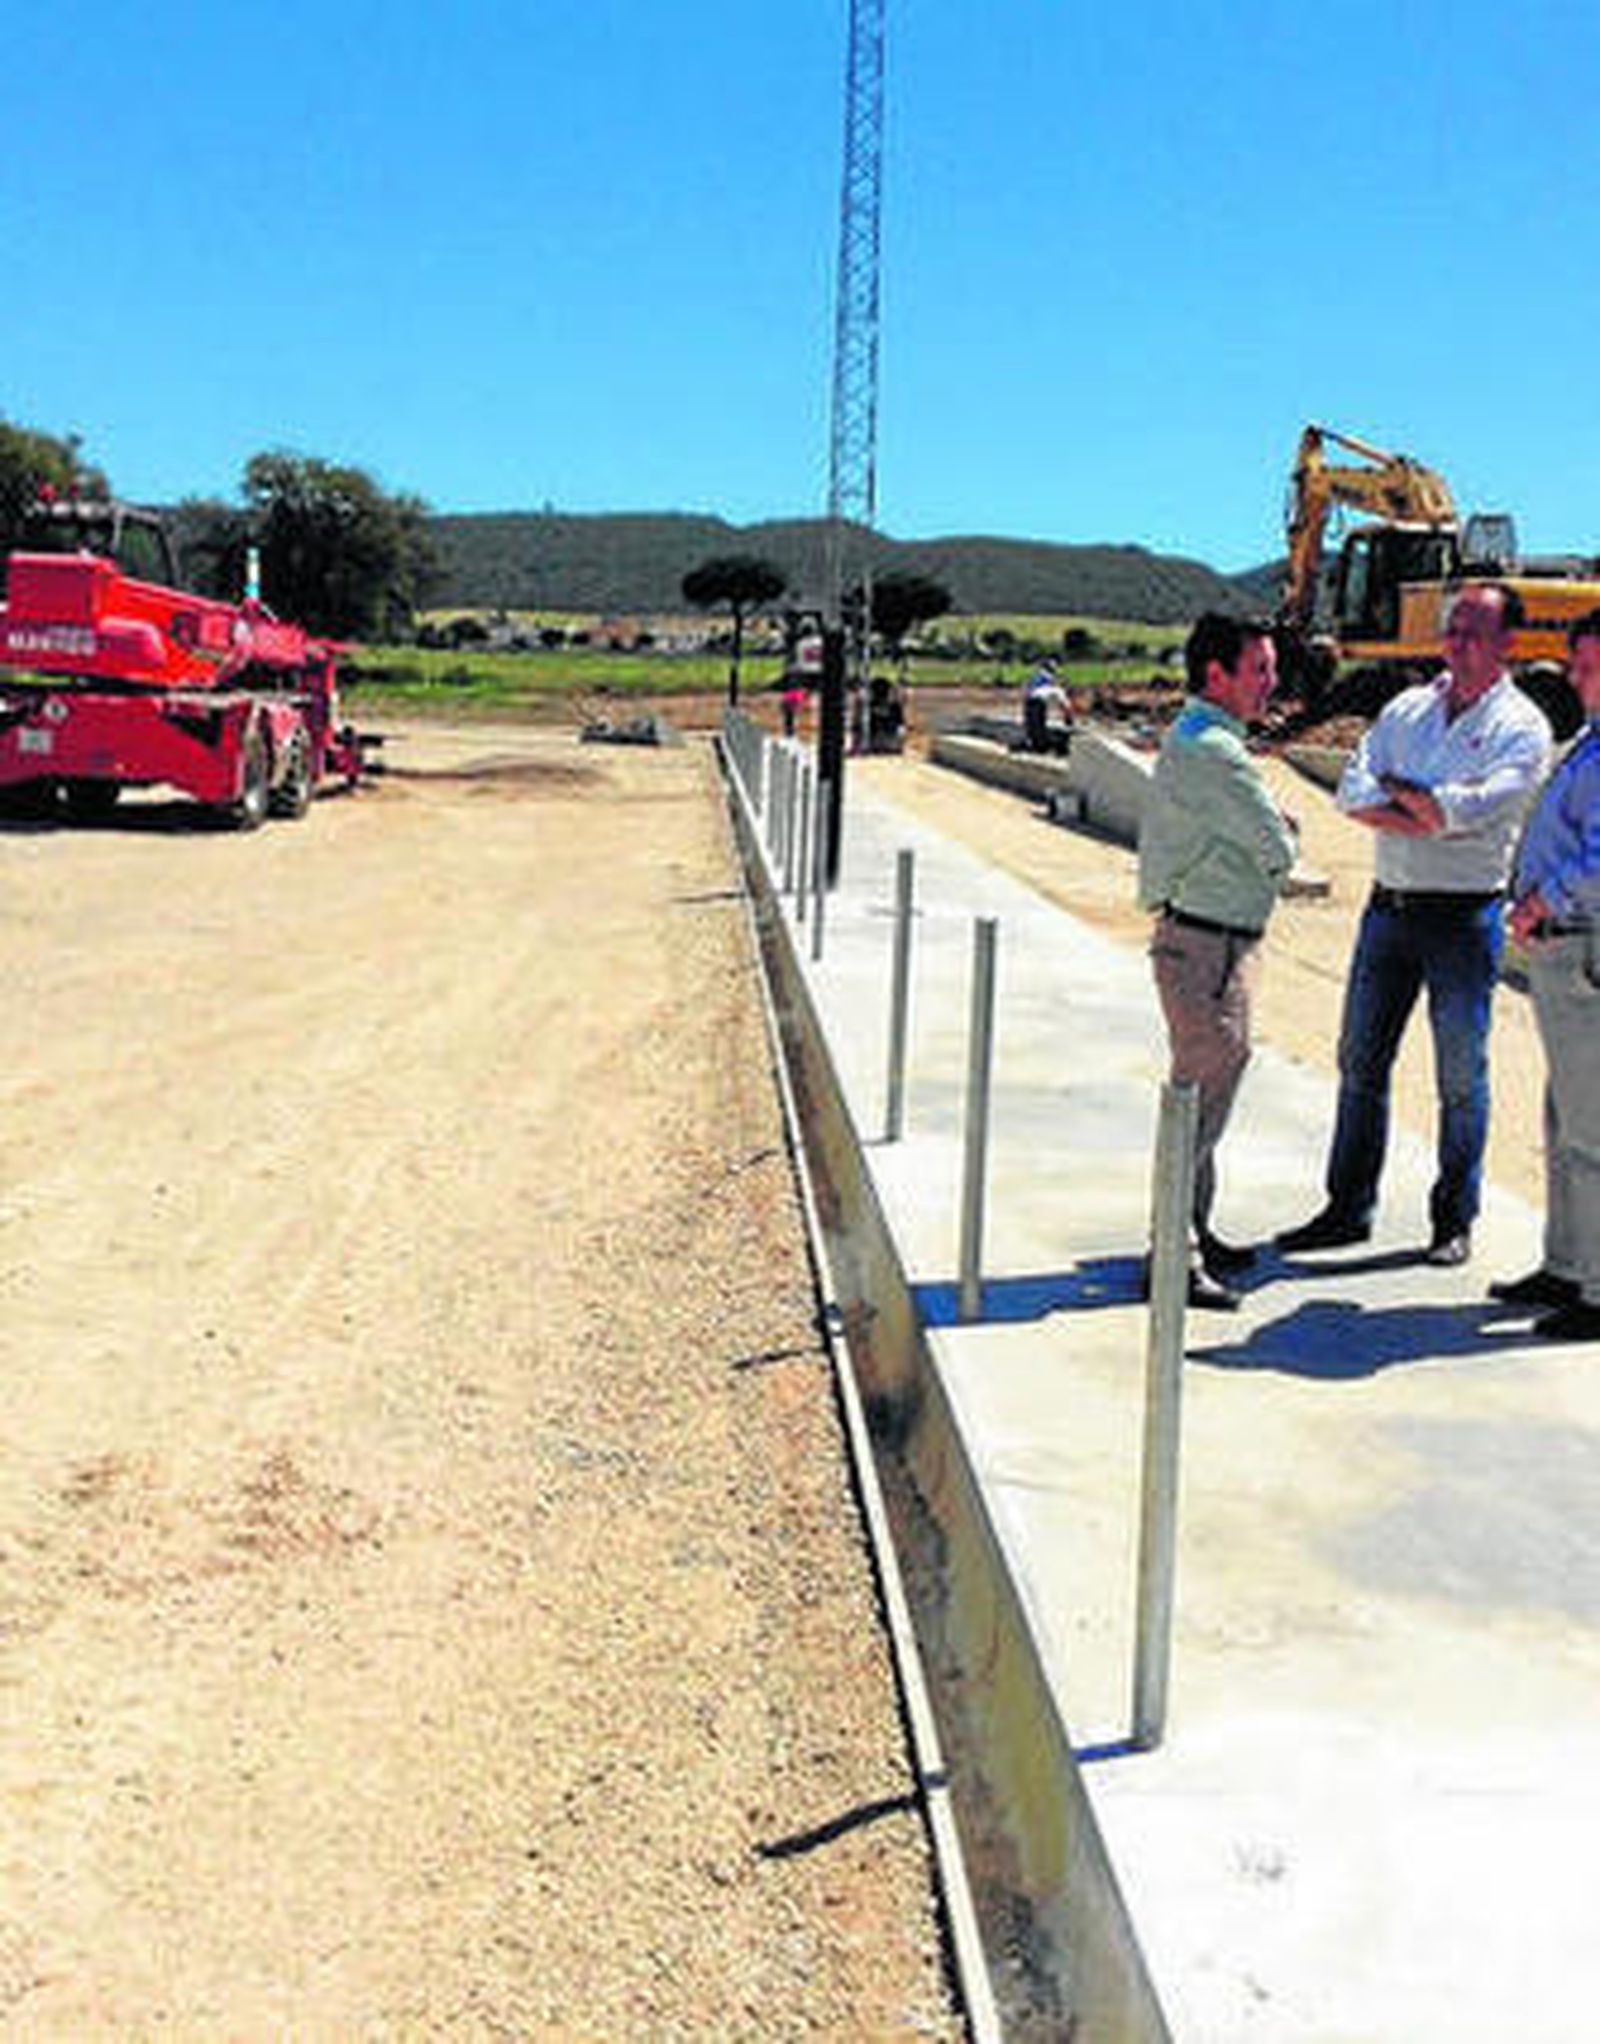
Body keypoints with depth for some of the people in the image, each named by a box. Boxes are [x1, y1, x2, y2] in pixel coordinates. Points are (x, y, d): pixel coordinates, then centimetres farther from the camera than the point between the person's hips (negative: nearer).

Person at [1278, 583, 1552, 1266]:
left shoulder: (1521, 728, -3)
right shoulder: (1406, 709, 11)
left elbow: (1470, 809, -19)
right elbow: (1354, 793, -2)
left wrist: (1397, 787, -9)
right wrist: (1428, 820, -15)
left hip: (1464, 918, -5)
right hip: (1389, 904, 5)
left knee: (1462, 1079, 3)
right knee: (1361, 1061, 9)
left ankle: (1454, 1221, 17)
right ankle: (1348, 1209, 20)